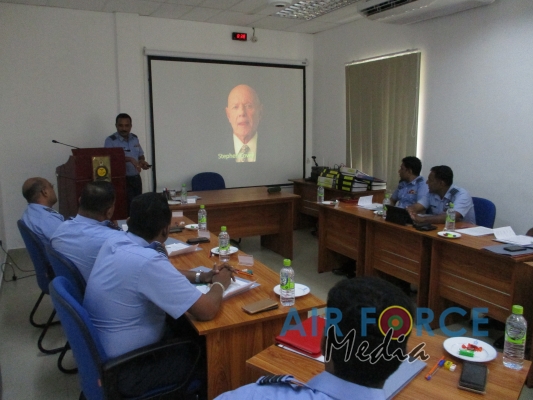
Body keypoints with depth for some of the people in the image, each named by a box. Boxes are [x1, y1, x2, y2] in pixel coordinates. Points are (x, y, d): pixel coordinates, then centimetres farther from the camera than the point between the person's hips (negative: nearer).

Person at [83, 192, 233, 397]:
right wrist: (220, 284, -8)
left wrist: (200, 276, 2)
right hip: (123, 372, -8)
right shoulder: (147, 261, -31)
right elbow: (207, 311, -28)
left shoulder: (113, 242, -5)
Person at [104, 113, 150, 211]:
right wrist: (130, 159, -29)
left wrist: (142, 162, -3)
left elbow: (140, 155, 20)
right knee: (129, 206, -11)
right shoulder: (110, 140, -8)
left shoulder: (135, 138, 9)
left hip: (136, 178, 6)